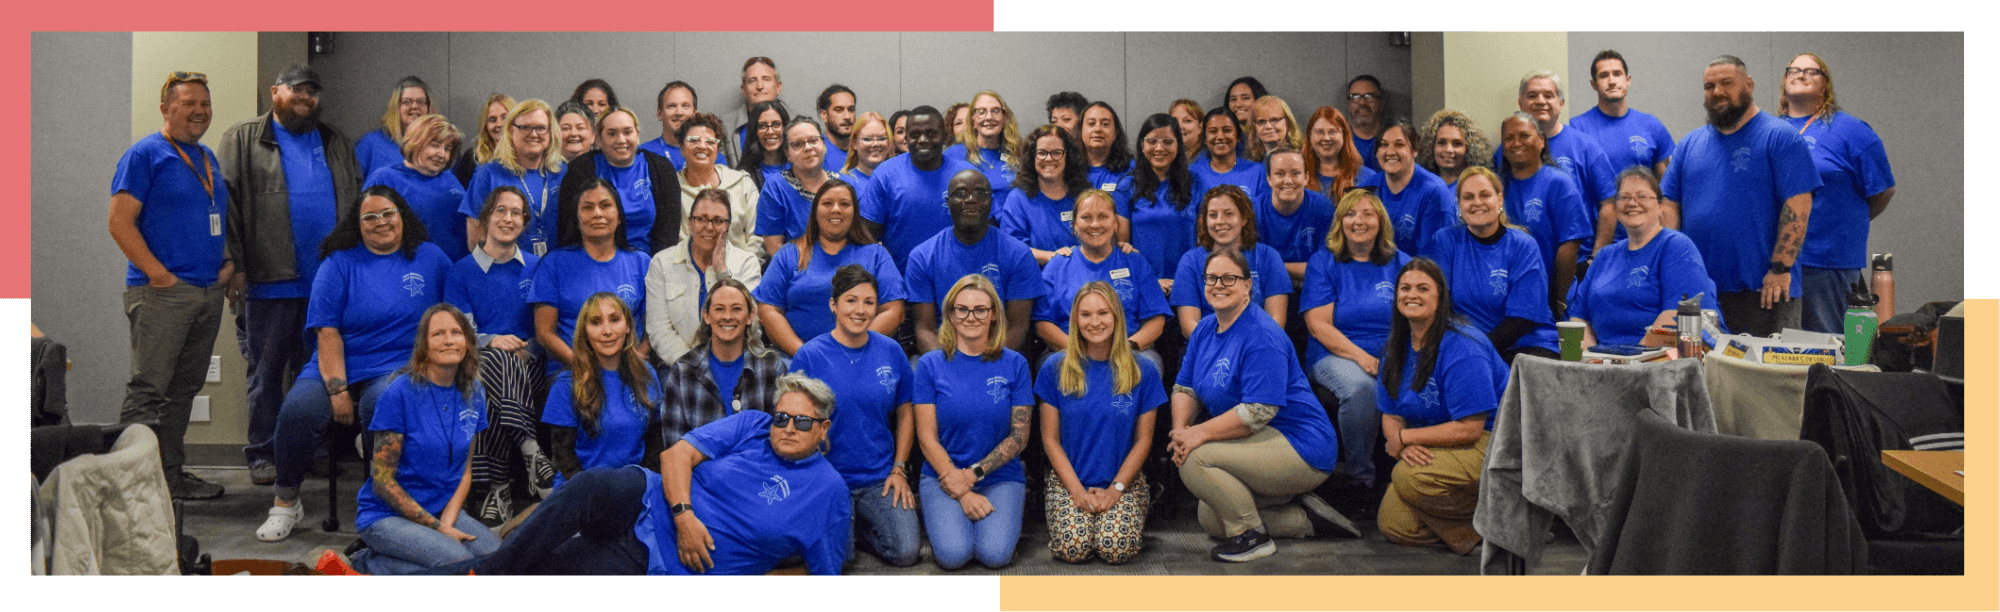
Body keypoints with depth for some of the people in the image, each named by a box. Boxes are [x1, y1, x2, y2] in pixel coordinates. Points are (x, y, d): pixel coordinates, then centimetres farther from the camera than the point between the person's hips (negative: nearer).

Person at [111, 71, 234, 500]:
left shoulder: (208, 159, 18)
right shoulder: (144, 155, -4)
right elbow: (119, 222, -11)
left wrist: (228, 262, 11)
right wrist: (160, 275, -16)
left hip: (210, 294, 7)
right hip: (161, 292, -7)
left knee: (184, 389, 11)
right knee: (147, 391, -8)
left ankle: (171, 476, 19)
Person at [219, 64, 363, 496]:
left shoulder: (336, 144, 17)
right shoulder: (242, 141, 5)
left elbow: (358, 202, 16)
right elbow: (226, 203, -2)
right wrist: (234, 264, -11)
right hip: (269, 281, -3)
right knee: (266, 372, 4)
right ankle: (263, 455, 12)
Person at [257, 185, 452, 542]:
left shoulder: (431, 259, 12)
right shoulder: (340, 263, 8)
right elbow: (327, 331, -1)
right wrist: (338, 390, -12)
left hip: (399, 366, -1)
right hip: (337, 366, 1)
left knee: (382, 403, -36)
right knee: (299, 409, -28)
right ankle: (286, 501, -5)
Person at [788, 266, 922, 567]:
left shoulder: (890, 351, 2)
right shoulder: (809, 356, -8)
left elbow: (905, 413, 11)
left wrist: (899, 468, 4)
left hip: (880, 477, 3)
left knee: (905, 553, -13)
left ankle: (861, 529, 17)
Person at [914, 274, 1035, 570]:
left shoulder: (1014, 364, 2)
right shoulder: (930, 365, 0)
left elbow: (1019, 436, 1)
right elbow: (927, 437, -3)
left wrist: (973, 473, -11)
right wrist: (963, 494, -12)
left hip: (1001, 477, 1)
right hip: (943, 475, 0)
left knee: (995, 554, -24)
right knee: (953, 554, -24)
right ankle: (939, 516, 9)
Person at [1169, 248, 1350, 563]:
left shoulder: (1262, 336, -20)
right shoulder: (1205, 329, 8)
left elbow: (1259, 411, -28)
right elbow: (1185, 386, 8)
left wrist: (1200, 433, -27)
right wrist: (1180, 429, -12)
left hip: (1301, 446, -10)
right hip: (1262, 446, 10)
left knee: (1196, 458, -26)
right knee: (1210, 520, 9)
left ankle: (1252, 536, -8)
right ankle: (1307, 520, 15)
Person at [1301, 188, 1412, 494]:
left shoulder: (1400, 263, 15)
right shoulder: (1323, 262, 8)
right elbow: (1318, 325, -2)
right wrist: (1361, 356, -16)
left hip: (1392, 354, 2)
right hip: (1335, 354, -2)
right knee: (1360, 386, -36)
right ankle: (1359, 477, -18)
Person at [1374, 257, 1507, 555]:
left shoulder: (1461, 348, -20)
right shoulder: (1397, 349, 4)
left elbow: (1469, 429, -24)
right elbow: (1391, 415, 6)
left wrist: (1404, 437, -18)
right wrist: (1403, 447, -18)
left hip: (1489, 444, -7)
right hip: (1429, 451, 7)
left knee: (1409, 477, -32)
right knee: (1393, 526, -8)